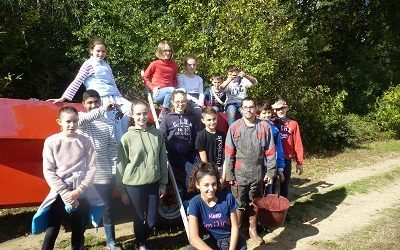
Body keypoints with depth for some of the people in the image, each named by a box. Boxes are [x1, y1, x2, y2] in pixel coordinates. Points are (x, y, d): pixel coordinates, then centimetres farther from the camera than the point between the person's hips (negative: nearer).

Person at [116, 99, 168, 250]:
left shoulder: (157, 134, -1)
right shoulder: (127, 137, -9)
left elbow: (163, 160, 5)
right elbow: (121, 165, -4)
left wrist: (163, 183, 6)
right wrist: (122, 190, -1)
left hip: (154, 183, 3)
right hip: (134, 185, -3)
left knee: (152, 219, 13)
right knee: (139, 218, 13)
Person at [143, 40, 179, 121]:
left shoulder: (173, 65, 14)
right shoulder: (155, 64, 3)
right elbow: (145, 77, 10)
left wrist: (175, 86, 7)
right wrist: (153, 88, -2)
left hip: (169, 92, 4)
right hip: (158, 94, -4)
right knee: (171, 90, -36)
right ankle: (163, 113, -23)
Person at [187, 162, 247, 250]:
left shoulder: (228, 197, -14)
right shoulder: (195, 203, -16)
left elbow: (235, 227, -5)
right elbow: (193, 237, -21)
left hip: (231, 240, 1)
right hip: (210, 242, 0)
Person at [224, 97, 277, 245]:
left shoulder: (265, 127, -2)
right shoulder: (234, 128, -6)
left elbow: (270, 151, 0)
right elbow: (229, 153, -5)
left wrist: (270, 171, -3)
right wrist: (229, 174, -6)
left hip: (258, 174, 2)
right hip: (239, 174, -1)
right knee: (238, 205, 8)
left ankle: (253, 230, 35)